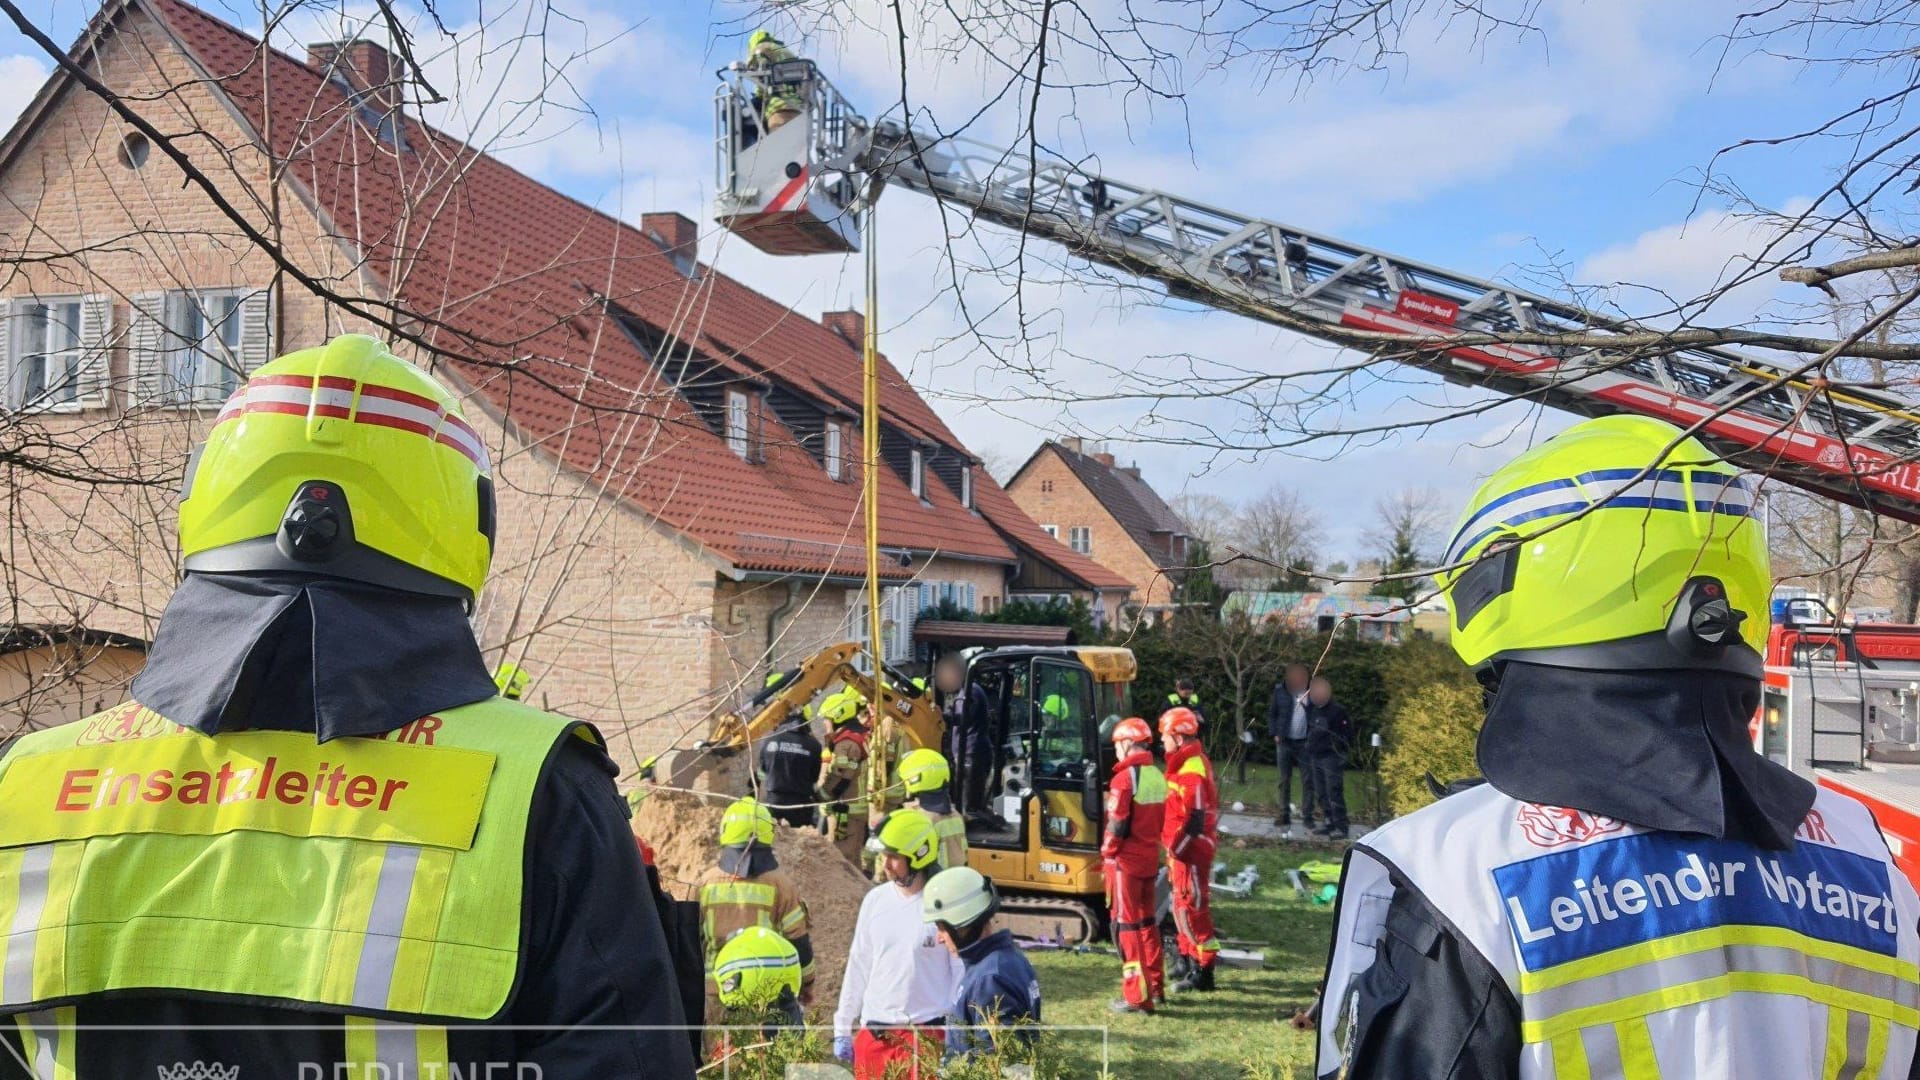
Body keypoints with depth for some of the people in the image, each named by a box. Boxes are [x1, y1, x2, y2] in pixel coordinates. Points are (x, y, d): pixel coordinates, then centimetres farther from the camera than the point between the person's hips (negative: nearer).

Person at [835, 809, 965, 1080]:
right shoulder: (876, 900, 5)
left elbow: (962, 973, -5)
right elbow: (859, 967, 12)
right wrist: (842, 1029, 13)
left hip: (928, 1033, -5)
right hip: (874, 1032, 5)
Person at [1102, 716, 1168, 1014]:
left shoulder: (1124, 778, -17)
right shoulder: (1159, 777, 5)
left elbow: (1116, 825, -18)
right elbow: (1163, 821, 10)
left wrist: (1107, 853, -5)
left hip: (1126, 861, -7)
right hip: (1151, 859, 7)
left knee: (1126, 925, -1)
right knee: (1147, 922, 19)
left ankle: (1137, 995, -1)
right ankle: (1155, 986, 28)